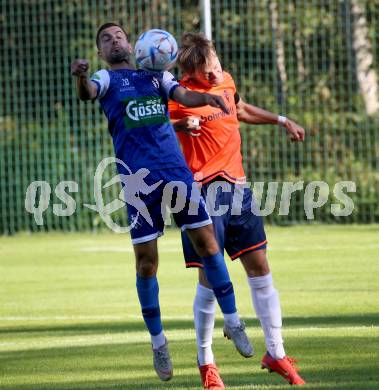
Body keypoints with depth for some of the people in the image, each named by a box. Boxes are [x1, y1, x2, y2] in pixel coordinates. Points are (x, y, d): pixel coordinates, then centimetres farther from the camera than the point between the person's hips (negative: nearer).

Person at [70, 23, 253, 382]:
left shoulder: (156, 76, 16)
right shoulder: (106, 78, 7)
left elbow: (184, 96, 2)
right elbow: (87, 93, -15)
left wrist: (206, 97, -22)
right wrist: (80, 77, -39)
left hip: (176, 171, 2)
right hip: (138, 179, -2)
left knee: (207, 244, 1)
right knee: (146, 263, -1)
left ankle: (232, 322, 15)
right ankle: (158, 343, 12)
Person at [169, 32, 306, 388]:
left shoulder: (226, 81, 11)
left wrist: (282, 121, 36)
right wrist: (181, 125, -25)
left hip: (237, 187, 7)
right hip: (204, 194, -7)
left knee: (259, 268, 6)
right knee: (210, 278, -6)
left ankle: (275, 353, 15)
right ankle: (205, 361, 8)